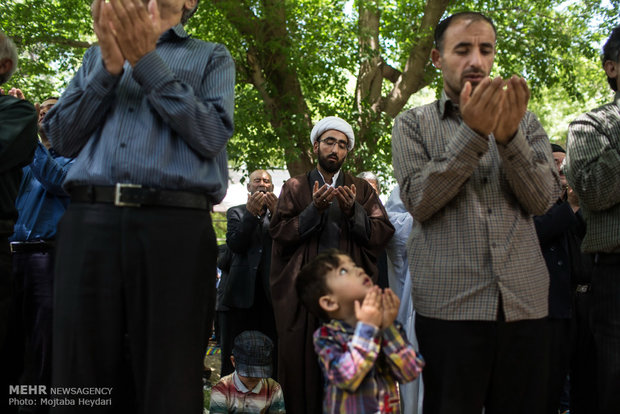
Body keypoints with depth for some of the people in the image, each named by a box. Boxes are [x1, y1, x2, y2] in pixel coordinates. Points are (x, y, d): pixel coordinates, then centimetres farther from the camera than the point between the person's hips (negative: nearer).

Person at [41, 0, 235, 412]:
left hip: (176, 225, -2)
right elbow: (61, 137, 12)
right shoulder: (98, 55, 25)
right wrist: (111, 65, 0)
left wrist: (146, 60, -3)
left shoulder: (212, 58, 16)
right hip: (89, 222, 3)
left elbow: (212, 136, -2)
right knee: (81, 380, 4)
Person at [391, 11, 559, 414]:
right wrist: (473, 134, -16)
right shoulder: (413, 124, 6)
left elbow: (543, 198, 0)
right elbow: (419, 200, -8)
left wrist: (508, 135, -15)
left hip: (524, 301, 3)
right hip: (448, 302, -2)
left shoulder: (524, 120, 13)